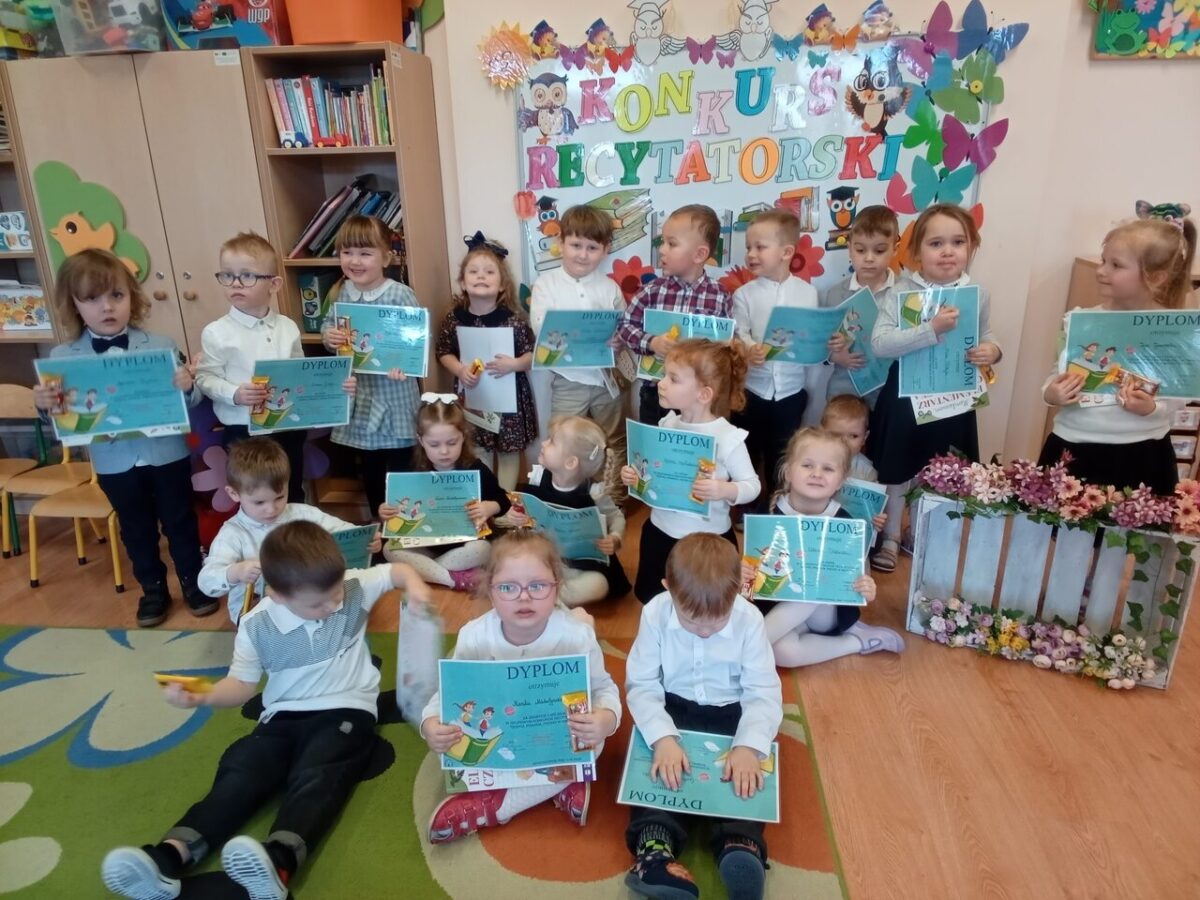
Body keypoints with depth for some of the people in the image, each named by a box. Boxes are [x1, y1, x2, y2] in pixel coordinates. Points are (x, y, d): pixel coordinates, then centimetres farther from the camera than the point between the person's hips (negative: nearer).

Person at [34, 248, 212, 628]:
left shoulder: (162, 347, -8)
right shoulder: (62, 358, -5)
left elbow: (190, 399, -6)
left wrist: (188, 387, -28)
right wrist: (44, 405, -21)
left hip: (167, 454, -1)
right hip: (114, 463, 1)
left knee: (179, 520, 15)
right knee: (136, 528, 18)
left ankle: (193, 581, 34)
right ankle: (153, 589, 36)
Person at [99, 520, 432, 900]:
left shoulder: (354, 587, -6)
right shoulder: (257, 625, -5)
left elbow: (396, 570, 8)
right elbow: (242, 684, 3)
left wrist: (413, 585, -15)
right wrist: (201, 697, -16)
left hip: (346, 710, -3)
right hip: (285, 714, 4)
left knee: (316, 777, -30)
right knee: (240, 769, -21)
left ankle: (279, 862, -54)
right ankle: (170, 857, -33)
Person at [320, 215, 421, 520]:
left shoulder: (400, 294, -15)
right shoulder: (342, 293, 3)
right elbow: (328, 323, 13)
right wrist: (329, 336, -9)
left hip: (393, 393, -6)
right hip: (359, 392, 6)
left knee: (400, 466, 7)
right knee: (369, 467, 19)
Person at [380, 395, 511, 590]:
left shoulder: (476, 470, -6)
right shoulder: (415, 472, 0)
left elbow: (504, 501, 1)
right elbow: (403, 511, 11)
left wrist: (489, 508, -21)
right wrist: (387, 513, -11)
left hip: (464, 544, -2)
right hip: (425, 546, 3)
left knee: (482, 549, -34)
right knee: (390, 549, -22)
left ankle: (423, 571, -20)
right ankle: (457, 579, -31)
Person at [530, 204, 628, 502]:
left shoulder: (610, 287, 1)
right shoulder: (545, 283, -5)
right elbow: (541, 328, -16)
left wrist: (618, 340, -20)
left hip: (606, 378, 3)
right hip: (567, 381, -2)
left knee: (614, 446, 16)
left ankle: (616, 500, 33)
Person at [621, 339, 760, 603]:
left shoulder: (728, 437, -20)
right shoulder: (667, 424, -4)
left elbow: (752, 485, -15)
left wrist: (725, 490, -33)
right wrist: (634, 475, -8)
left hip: (709, 539, -5)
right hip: (660, 530, 5)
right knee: (649, 596, 21)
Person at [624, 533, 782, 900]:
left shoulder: (749, 619, -17)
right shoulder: (655, 614, -18)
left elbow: (763, 692, -16)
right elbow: (642, 685, -17)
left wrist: (748, 746, -33)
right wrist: (663, 738, -34)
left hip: (731, 712, 1)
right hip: (673, 707, 0)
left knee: (744, 770, -24)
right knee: (661, 761, -25)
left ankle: (741, 846, -33)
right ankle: (655, 847, -33)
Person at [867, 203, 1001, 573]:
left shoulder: (978, 295, -2)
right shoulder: (903, 292, -14)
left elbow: (986, 338, 13)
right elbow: (879, 343, -25)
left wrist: (992, 351, -10)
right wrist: (932, 329, -33)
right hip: (907, 397, -3)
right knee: (896, 473, 11)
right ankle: (889, 538, 32)